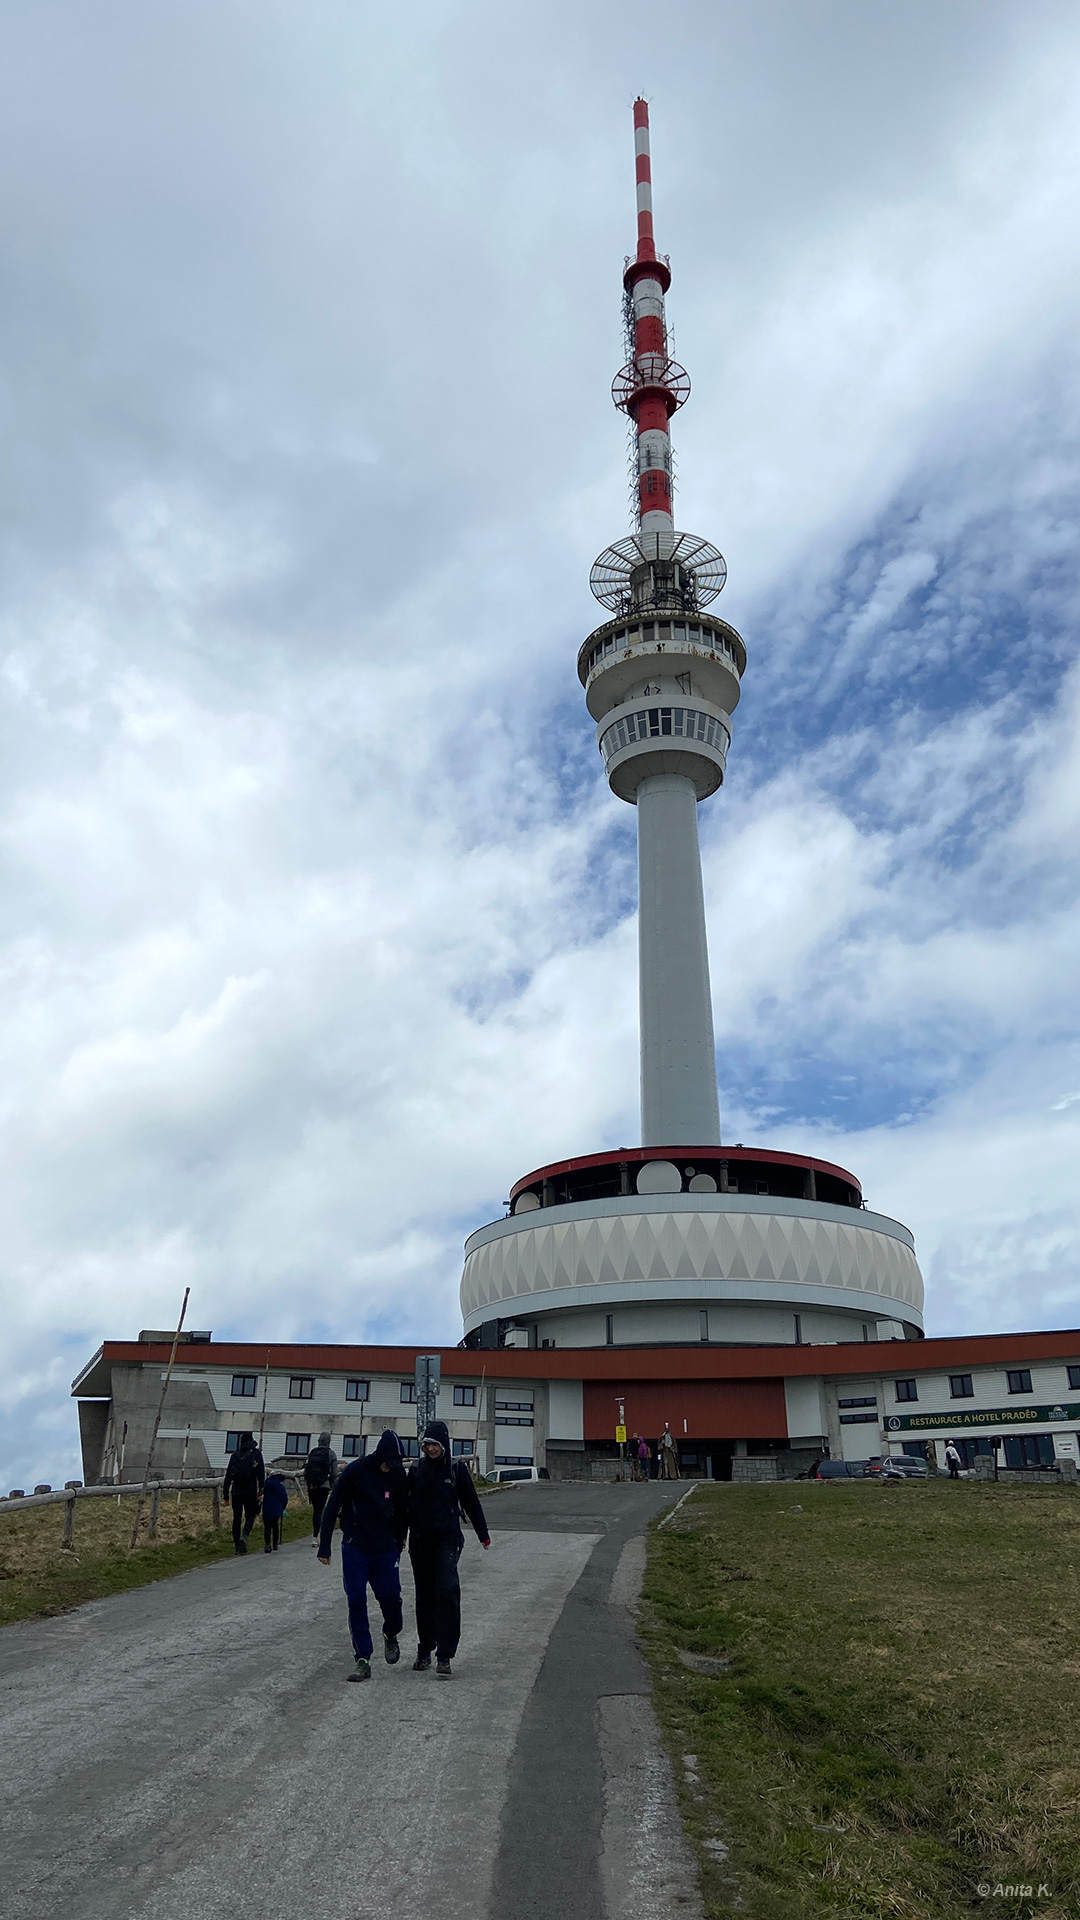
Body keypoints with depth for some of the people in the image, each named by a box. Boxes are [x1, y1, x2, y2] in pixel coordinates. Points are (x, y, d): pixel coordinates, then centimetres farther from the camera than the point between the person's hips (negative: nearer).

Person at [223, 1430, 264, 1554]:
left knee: (236, 1518, 9)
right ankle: (244, 1536, -15)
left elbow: (228, 1475, 9)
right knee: (250, 1516, 10)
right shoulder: (256, 1454, 2)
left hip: (236, 1491, 2)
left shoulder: (234, 1456, 10)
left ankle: (236, 1545, 7)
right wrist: (261, 1490, -4)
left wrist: (226, 1494, 12)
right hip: (250, 1492, -2)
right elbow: (261, 1473, -5)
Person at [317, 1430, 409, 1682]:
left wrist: (398, 1545, 15)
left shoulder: (398, 1474, -2)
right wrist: (324, 1547, -7)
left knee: (390, 1597, -3)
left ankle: (391, 1635, 29)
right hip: (355, 1549, -2)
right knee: (356, 1602, -3)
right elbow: (331, 1507, -7)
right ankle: (362, 1660, 6)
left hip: (385, 1549, 2)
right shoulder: (355, 1471, -12)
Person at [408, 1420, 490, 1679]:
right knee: (424, 1596, 10)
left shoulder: (456, 1468, -2)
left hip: (448, 1539, -3)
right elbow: (406, 1504, 9)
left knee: (446, 1592, -14)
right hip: (420, 1541, 3)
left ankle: (445, 1656, -11)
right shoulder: (417, 1470, 4)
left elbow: (471, 1502, 5)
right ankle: (424, 1651, 22)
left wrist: (483, 1534, 9)